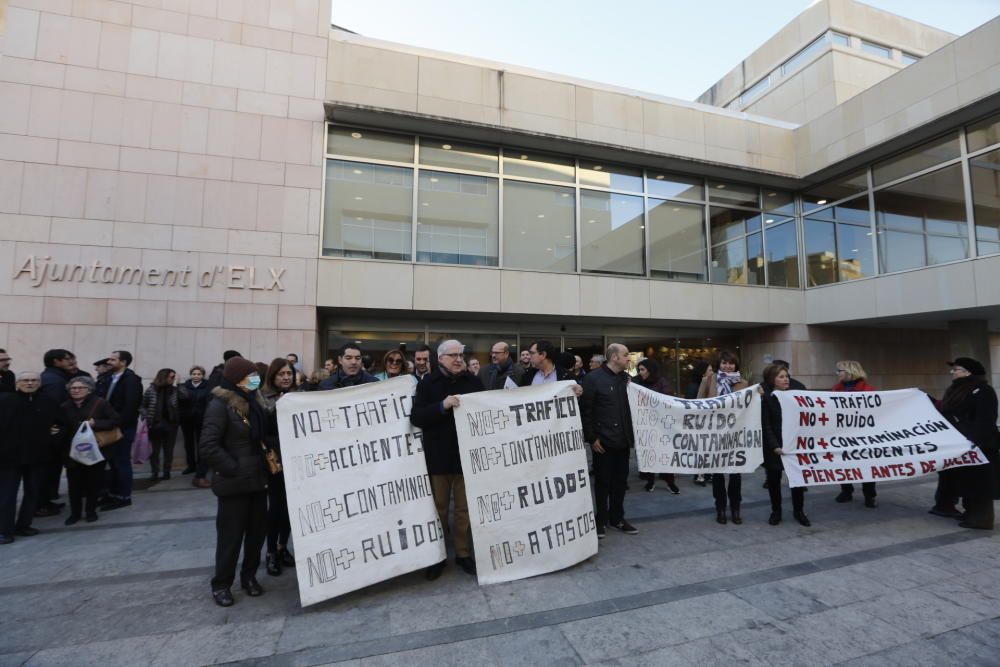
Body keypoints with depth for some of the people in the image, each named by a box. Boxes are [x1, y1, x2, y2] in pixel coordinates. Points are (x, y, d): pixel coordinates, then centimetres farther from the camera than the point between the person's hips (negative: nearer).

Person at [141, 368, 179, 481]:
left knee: (168, 449, 7)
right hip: (156, 424, -1)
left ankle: (166, 471, 16)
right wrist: (147, 417, -7)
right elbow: (142, 405, 3)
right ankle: (155, 472, 15)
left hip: (170, 424, 1)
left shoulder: (174, 390, 4)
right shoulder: (151, 389, -1)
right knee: (155, 449, 6)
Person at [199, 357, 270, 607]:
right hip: (234, 482, -7)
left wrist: (266, 461, 4)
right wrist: (233, 469, -17)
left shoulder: (255, 401, 7)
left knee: (258, 529, 13)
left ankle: (249, 575, 32)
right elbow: (208, 446, -19)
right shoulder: (220, 404, -15)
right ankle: (221, 584, 25)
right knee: (231, 533, 6)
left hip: (257, 478, 7)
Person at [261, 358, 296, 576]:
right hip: (275, 458, -3)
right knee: (276, 504, 2)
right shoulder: (263, 398, -4)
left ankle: (283, 548, 27)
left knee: (291, 504, 10)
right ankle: (271, 552, 19)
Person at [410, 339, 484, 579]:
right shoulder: (427, 383, -4)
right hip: (438, 455, -1)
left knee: (464, 507, 12)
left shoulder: (473, 381, 1)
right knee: (439, 507, 14)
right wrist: (442, 405, -25)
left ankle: (463, 552, 28)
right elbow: (416, 417, -14)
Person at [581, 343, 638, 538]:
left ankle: (617, 518, 29)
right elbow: (585, 410, -11)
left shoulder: (626, 378, 7)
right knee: (603, 481, 7)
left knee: (620, 480, 14)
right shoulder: (593, 378, -10)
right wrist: (592, 438, -13)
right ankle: (601, 519, 22)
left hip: (623, 439, 5)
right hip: (603, 441, -5)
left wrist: (632, 434, 4)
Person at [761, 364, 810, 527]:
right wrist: (774, 446, -20)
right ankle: (776, 511, 22)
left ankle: (798, 511, 25)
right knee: (773, 479, 7)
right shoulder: (765, 399, -6)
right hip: (774, 447, -3)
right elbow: (766, 425, -11)